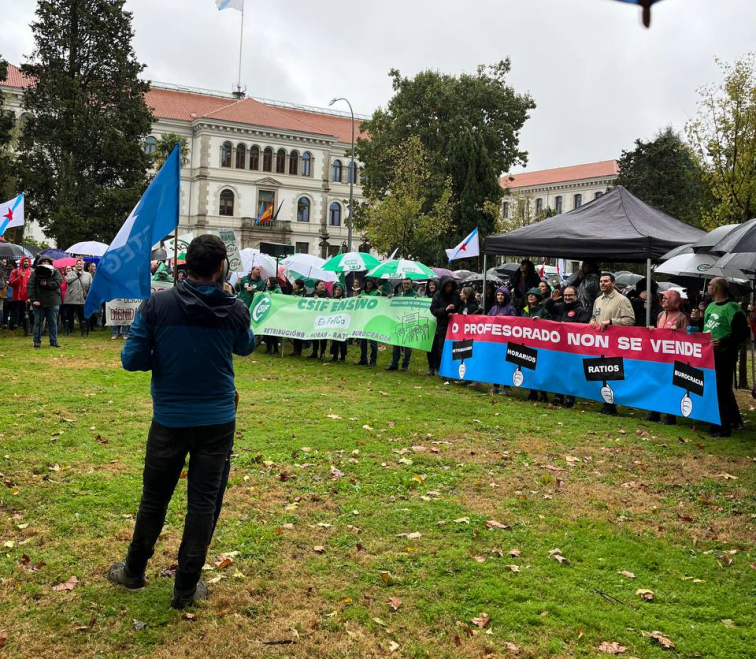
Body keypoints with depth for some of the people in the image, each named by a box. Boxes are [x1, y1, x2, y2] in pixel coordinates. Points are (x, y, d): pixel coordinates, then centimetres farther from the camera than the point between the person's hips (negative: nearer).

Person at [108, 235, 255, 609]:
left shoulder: (156, 305, -11)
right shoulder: (234, 309, -8)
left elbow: (131, 360, -9)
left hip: (170, 419, 1)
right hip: (217, 420, 0)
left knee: (155, 497, 16)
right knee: (204, 502, 8)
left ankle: (133, 572, 35)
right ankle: (185, 588, 16)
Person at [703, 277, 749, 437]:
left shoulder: (732, 308, -13)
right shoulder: (711, 306, 14)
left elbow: (742, 333, -19)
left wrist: (723, 342, -29)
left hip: (724, 356, -9)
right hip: (709, 354, 9)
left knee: (721, 390, -6)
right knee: (723, 389, 17)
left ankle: (723, 426, 1)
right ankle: (734, 420, 30)